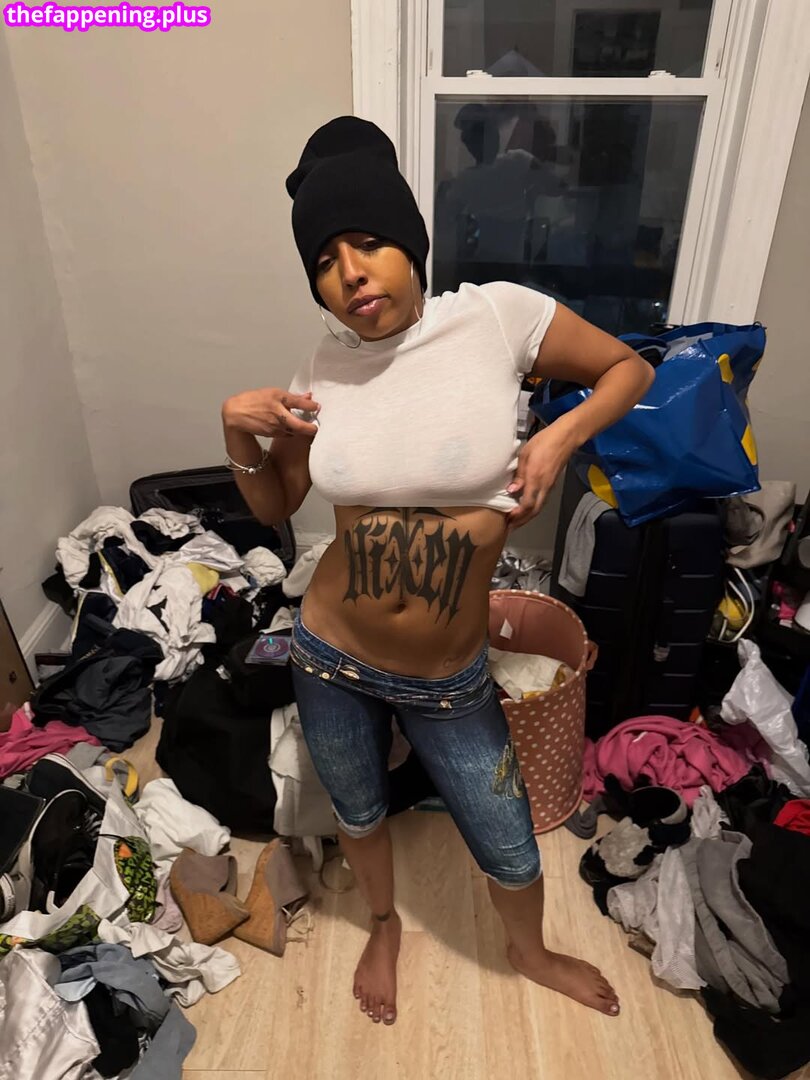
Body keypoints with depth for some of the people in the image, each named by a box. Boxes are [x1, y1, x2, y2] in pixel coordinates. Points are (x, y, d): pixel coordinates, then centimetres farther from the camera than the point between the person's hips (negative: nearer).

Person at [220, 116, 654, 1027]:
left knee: (508, 850, 19)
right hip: (330, 660, 3)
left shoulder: (497, 316, -14)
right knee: (358, 815, 28)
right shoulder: (327, 367, -5)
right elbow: (272, 507, 8)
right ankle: (384, 926, 63)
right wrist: (237, 432, -11)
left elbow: (627, 367, 2)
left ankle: (530, 951, 57)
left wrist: (559, 437, -15)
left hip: (447, 681, -2)